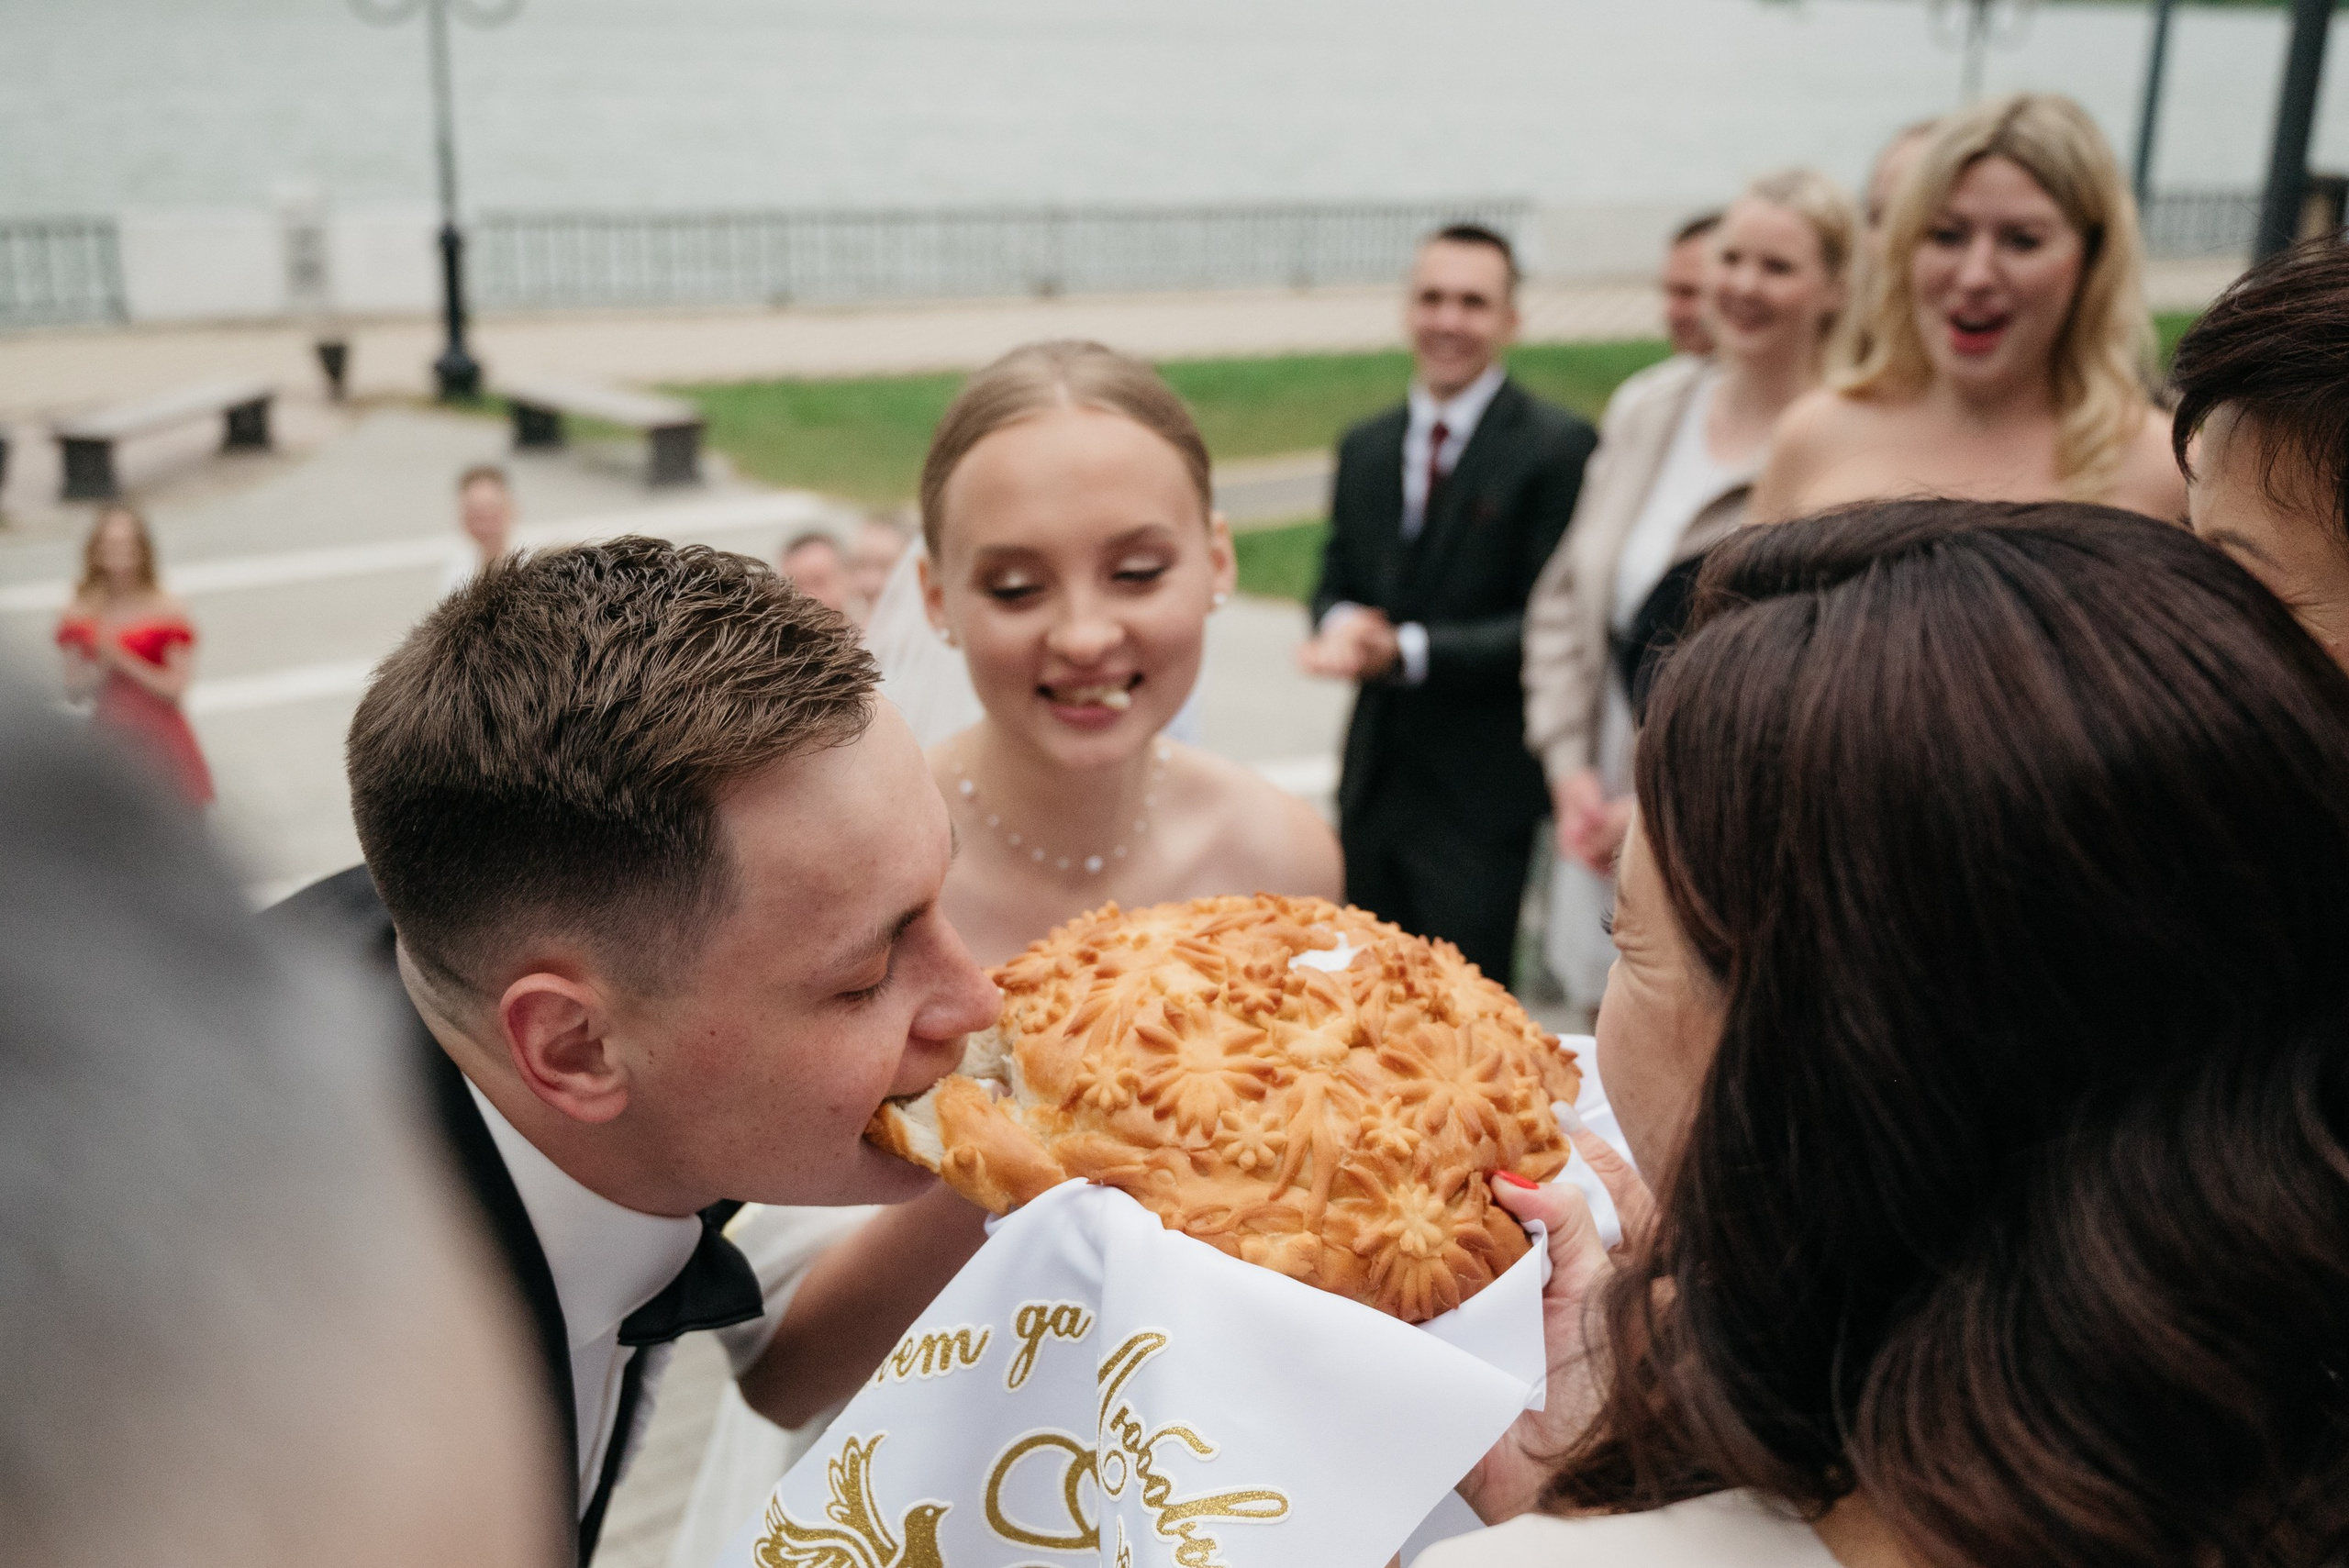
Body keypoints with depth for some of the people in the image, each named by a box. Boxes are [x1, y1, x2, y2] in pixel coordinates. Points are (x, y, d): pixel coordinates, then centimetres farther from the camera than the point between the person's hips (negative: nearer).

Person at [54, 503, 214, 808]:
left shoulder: (167, 612, -4)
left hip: (159, 735, -2)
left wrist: (123, 659, -16)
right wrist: (103, 663, -14)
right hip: (106, 734, 2)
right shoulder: (79, 617, 5)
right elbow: (73, 691, 4)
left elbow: (178, 688, -9)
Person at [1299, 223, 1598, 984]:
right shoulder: (1364, 448, 12)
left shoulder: (1557, 446, -8)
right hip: (1374, 781, 6)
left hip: (1482, 795, -5)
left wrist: (1410, 651, -23)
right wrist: (1340, 624, -10)